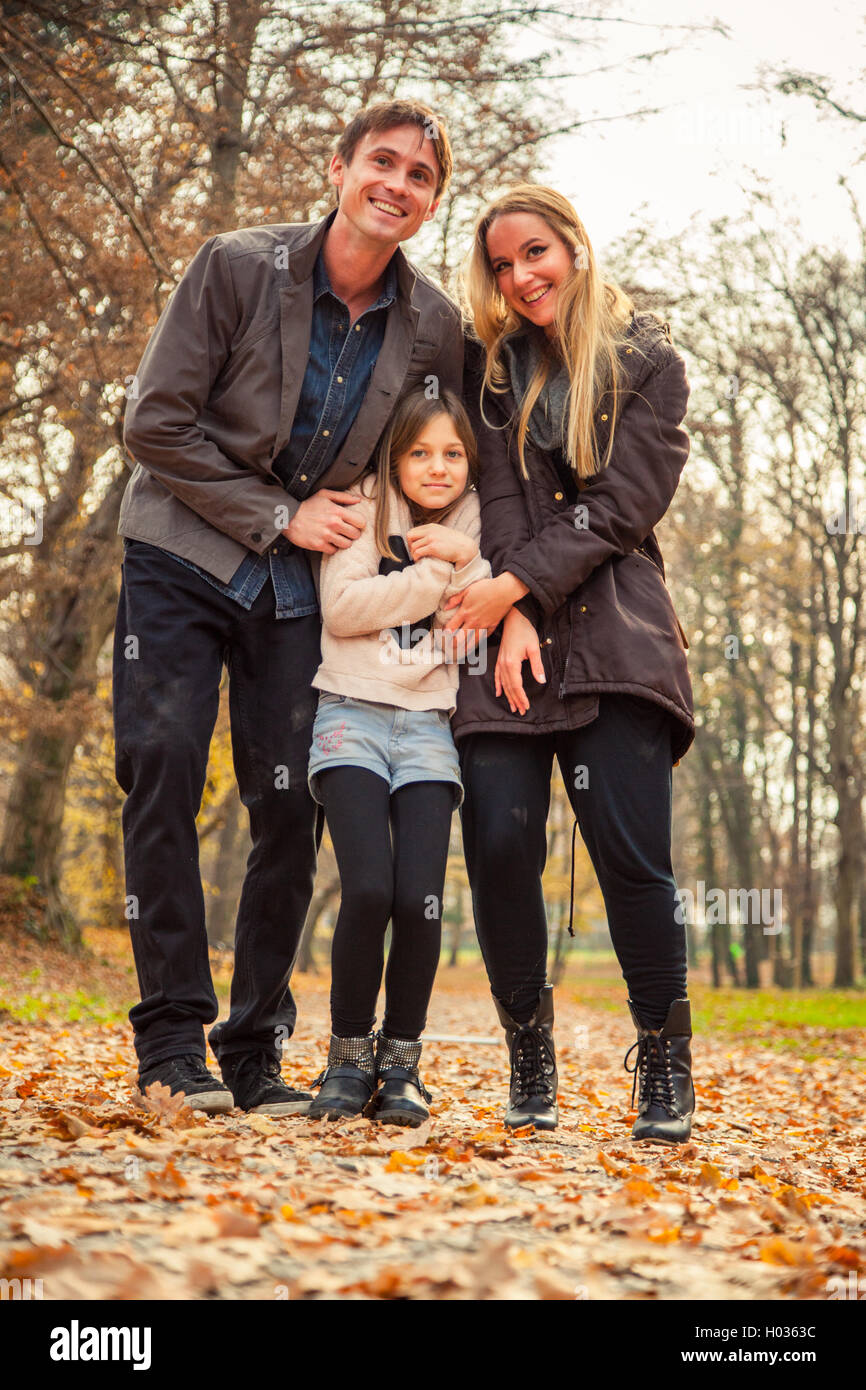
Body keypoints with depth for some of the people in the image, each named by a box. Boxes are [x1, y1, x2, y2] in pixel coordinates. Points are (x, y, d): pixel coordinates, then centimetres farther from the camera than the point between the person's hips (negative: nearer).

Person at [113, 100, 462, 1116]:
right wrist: (279, 516, -14)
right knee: (164, 775, -12)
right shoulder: (238, 266, -11)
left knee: (291, 807, -3)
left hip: (301, 587, 3)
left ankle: (254, 1051, 7)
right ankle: (172, 1038, -5)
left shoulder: (433, 326, -2)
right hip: (182, 556, -2)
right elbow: (154, 422, -11)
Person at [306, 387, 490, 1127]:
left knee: (421, 898, -12)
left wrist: (465, 561, -8)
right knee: (368, 890, -17)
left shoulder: (474, 528, 14)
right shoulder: (366, 509, 4)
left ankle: (401, 1059, 5)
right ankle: (349, 1057, 2)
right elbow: (341, 606, -10)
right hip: (354, 716, -2)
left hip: (429, 726, 2)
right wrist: (433, 575, -8)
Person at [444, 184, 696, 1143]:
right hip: (510, 628, 2)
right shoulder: (494, 364, 14)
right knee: (498, 840, -11)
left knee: (630, 849, -13)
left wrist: (516, 586, -11)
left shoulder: (648, 364, 7)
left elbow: (620, 506, -3)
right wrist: (513, 617, -11)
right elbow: (499, 490, 3)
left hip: (614, 635, -2)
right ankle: (530, 1061, 7)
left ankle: (665, 1067, 3)